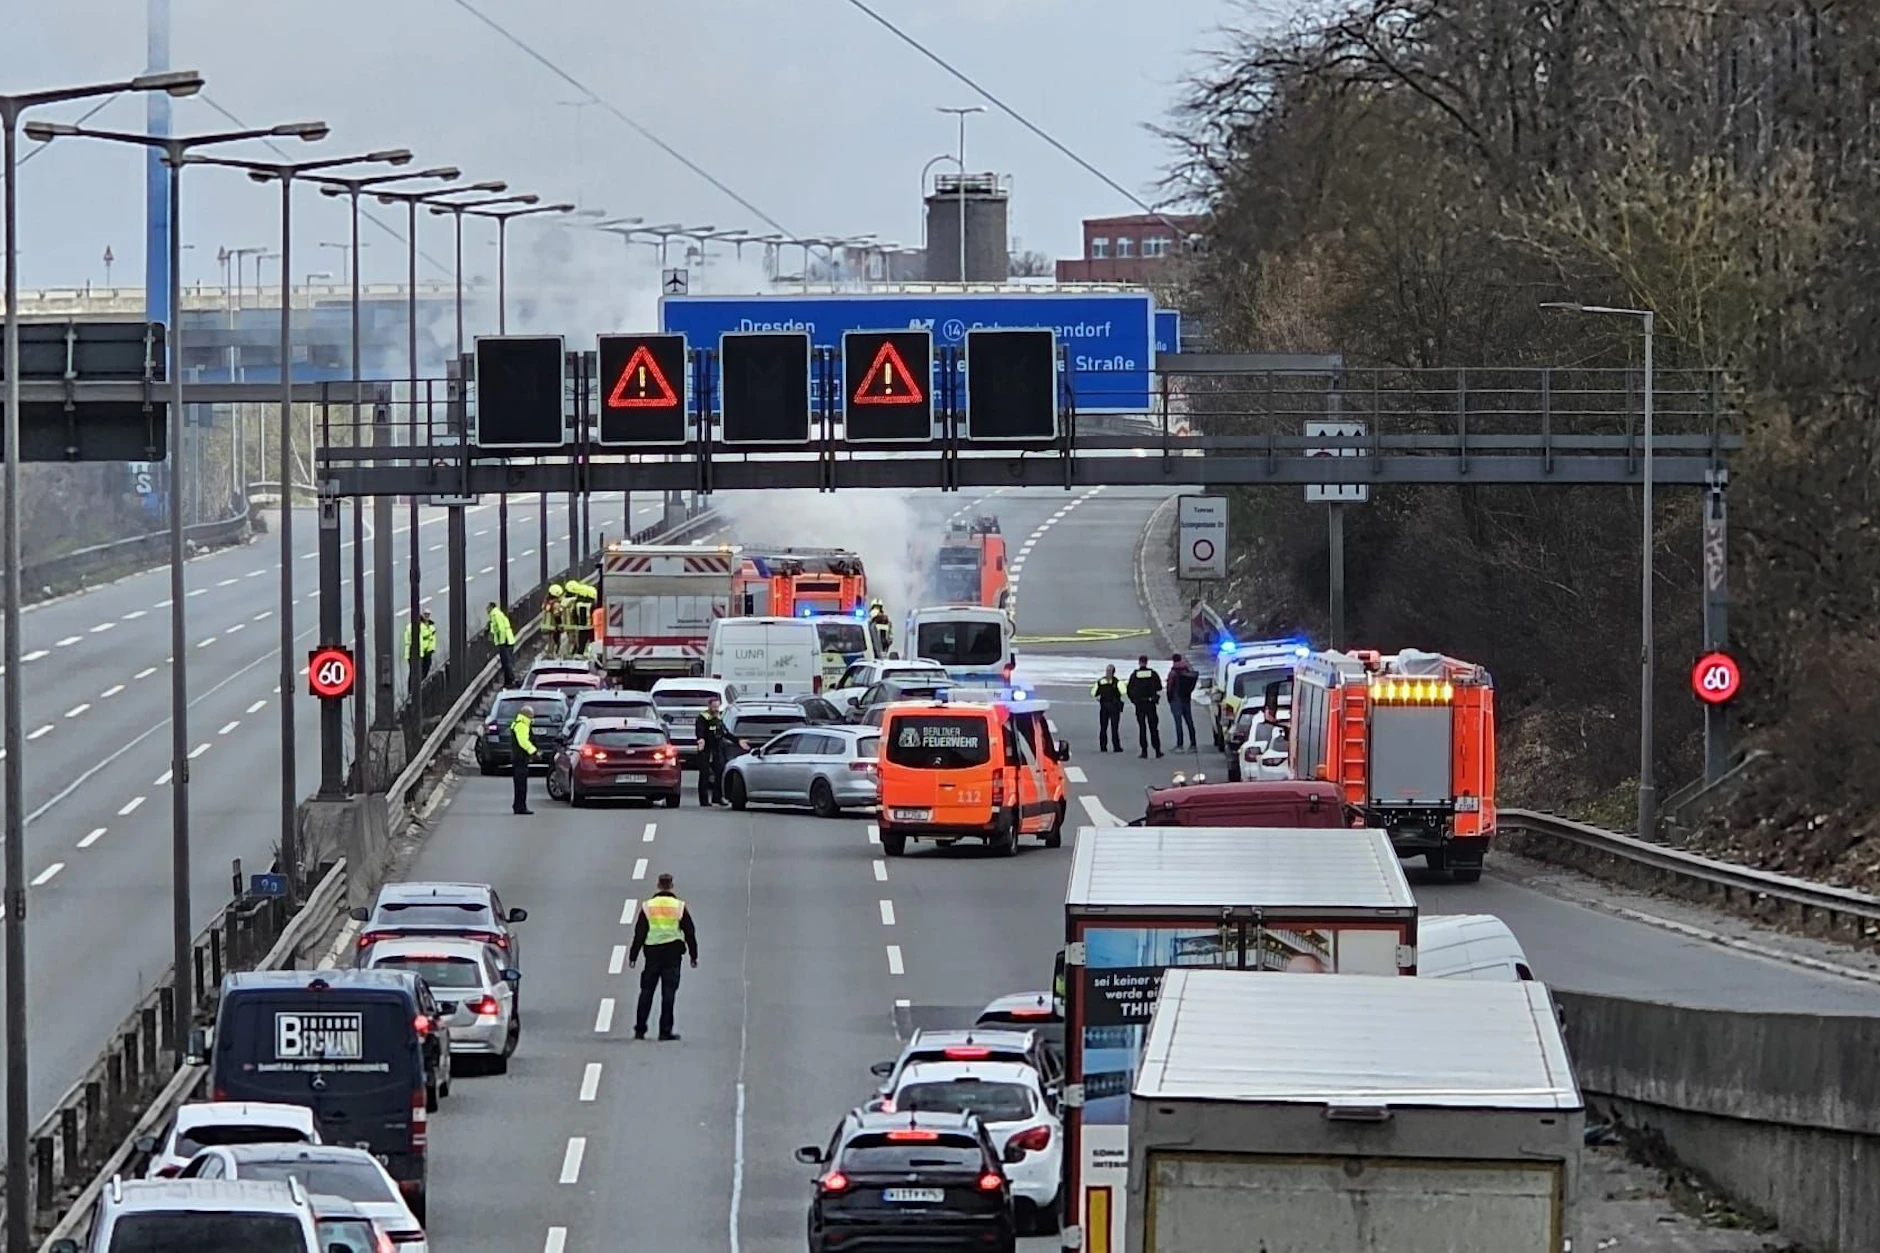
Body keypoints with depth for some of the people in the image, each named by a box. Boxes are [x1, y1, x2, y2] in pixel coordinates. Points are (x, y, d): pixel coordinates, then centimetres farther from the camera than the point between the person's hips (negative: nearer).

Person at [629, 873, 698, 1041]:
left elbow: (639, 933, 2)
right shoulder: (680, 907, 1)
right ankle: (665, 1031, -3)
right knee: (668, 992, 0)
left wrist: (633, 956, 7)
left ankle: (639, 1030, 7)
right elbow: (690, 932, 4)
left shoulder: (647, 906, 2)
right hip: (673, 952, -1)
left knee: (646, 991, 8)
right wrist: (694, 956, 11)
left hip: (652, 951, 1)